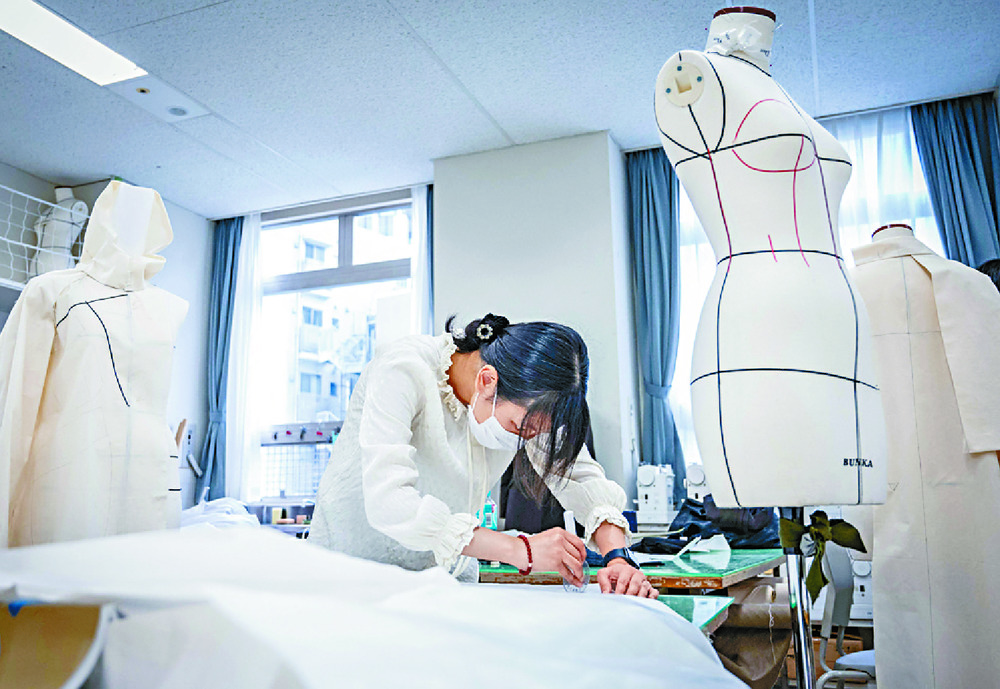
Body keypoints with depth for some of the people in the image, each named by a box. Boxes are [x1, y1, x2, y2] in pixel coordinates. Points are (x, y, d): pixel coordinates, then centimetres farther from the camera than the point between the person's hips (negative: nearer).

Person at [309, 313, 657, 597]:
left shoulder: (528, 401, -12)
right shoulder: (403, 371, -28)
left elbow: (583, 477, -7)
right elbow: (387, 502, -38)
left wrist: (617, 556, -26)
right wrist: (520, 550, -41)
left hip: (446, 575, 3)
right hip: (354, 564, -2)